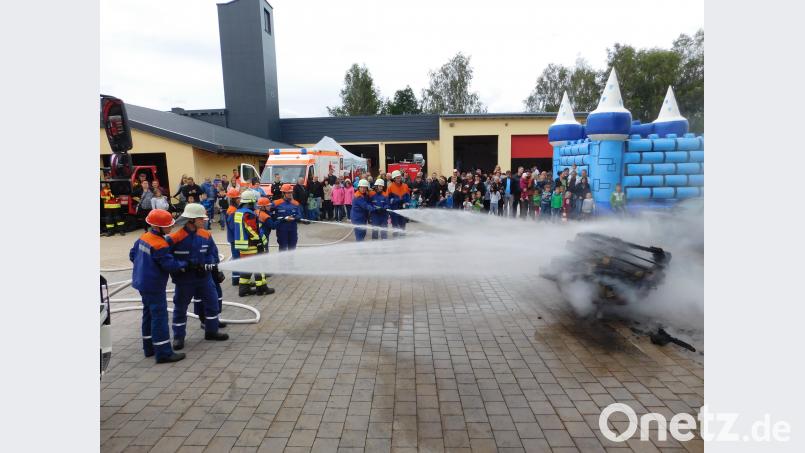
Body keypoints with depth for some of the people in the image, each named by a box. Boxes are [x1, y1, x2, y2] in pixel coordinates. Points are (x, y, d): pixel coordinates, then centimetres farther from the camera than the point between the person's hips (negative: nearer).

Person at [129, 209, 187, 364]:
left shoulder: (143, 238, 4)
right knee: (160, 316, -6)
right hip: (154, 286, -10)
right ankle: (163, 353, -2)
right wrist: (183, 264, -5)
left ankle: (149, 347, 29)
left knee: (148, 314, 18)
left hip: (142, 283, 10)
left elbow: (132, 255, 13)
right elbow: (170, 265, -21)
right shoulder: (160, 245, -23)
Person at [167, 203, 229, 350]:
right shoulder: (175, 238, -18)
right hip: (184, 279, -4)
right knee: (180, 307, 11)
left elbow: (213, 254, 3)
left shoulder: (206, 235, -3)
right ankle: (178, 337, 26)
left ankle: (211, 331, 28)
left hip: (204, 277, 4)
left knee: (212, 303, 11)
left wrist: (206, 266, -13)